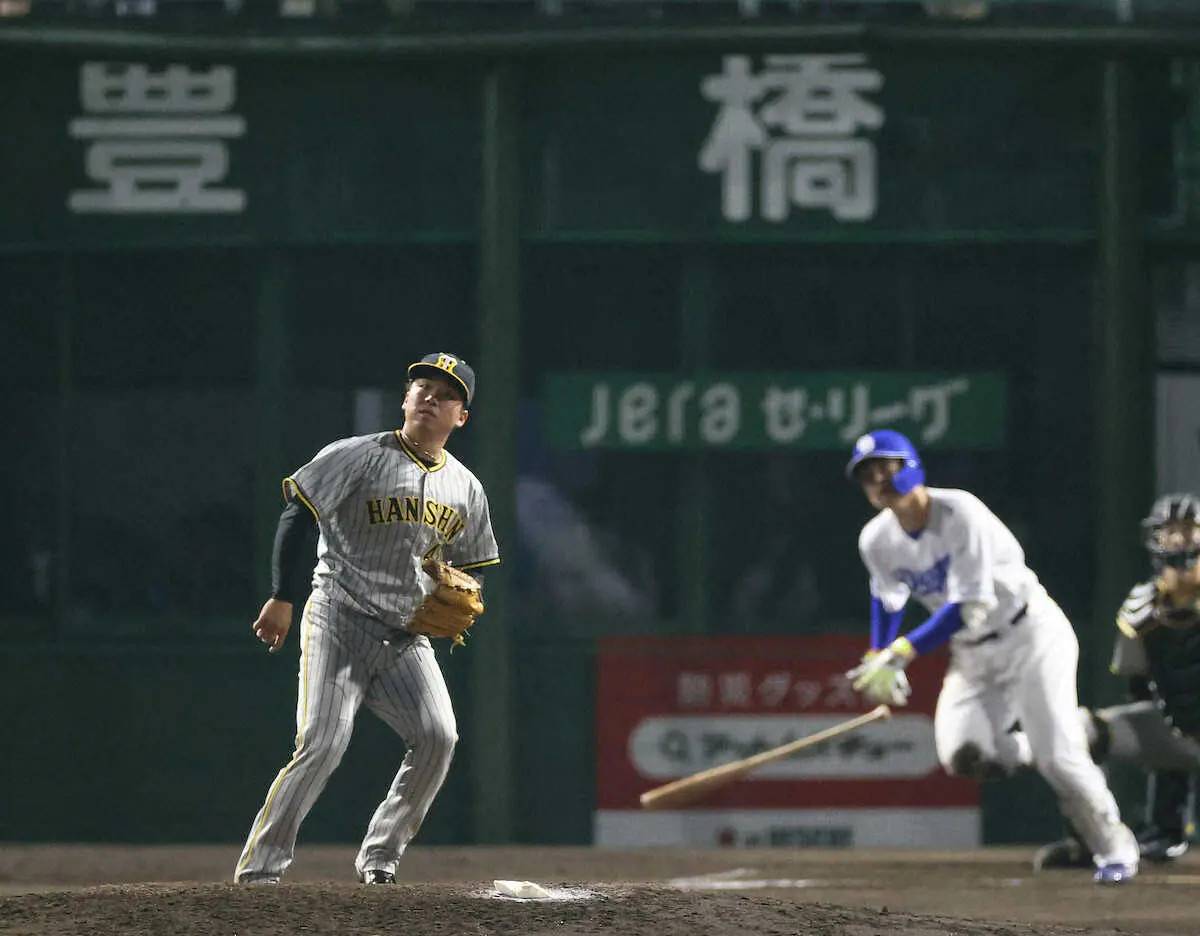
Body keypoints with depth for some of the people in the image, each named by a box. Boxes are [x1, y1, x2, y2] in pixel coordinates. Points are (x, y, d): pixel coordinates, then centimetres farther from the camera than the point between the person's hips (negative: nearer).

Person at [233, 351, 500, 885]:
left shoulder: (466, 489, 12)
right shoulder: (359, 457, -5)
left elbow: (471, 566, 23)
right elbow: (298, 516, -8)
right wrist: (282, 598, -15)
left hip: (406, 639, 5)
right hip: (339, 621, -5)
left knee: (438, 737, -12)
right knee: (322, 744, -17)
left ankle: (380, 854, 3)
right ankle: (262, 862, -8)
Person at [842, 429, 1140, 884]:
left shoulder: (960, 514, -26)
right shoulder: (877, 540, -6)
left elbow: (970, 607, -31)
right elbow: (887, 599, 16)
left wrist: (901, 653, -35)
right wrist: (878, 664, 6)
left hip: (1030, 632, -6)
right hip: (972, 654, 6)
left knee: (1058, 756, -14)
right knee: (963, 756, -18)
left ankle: (1113, 846, 9)